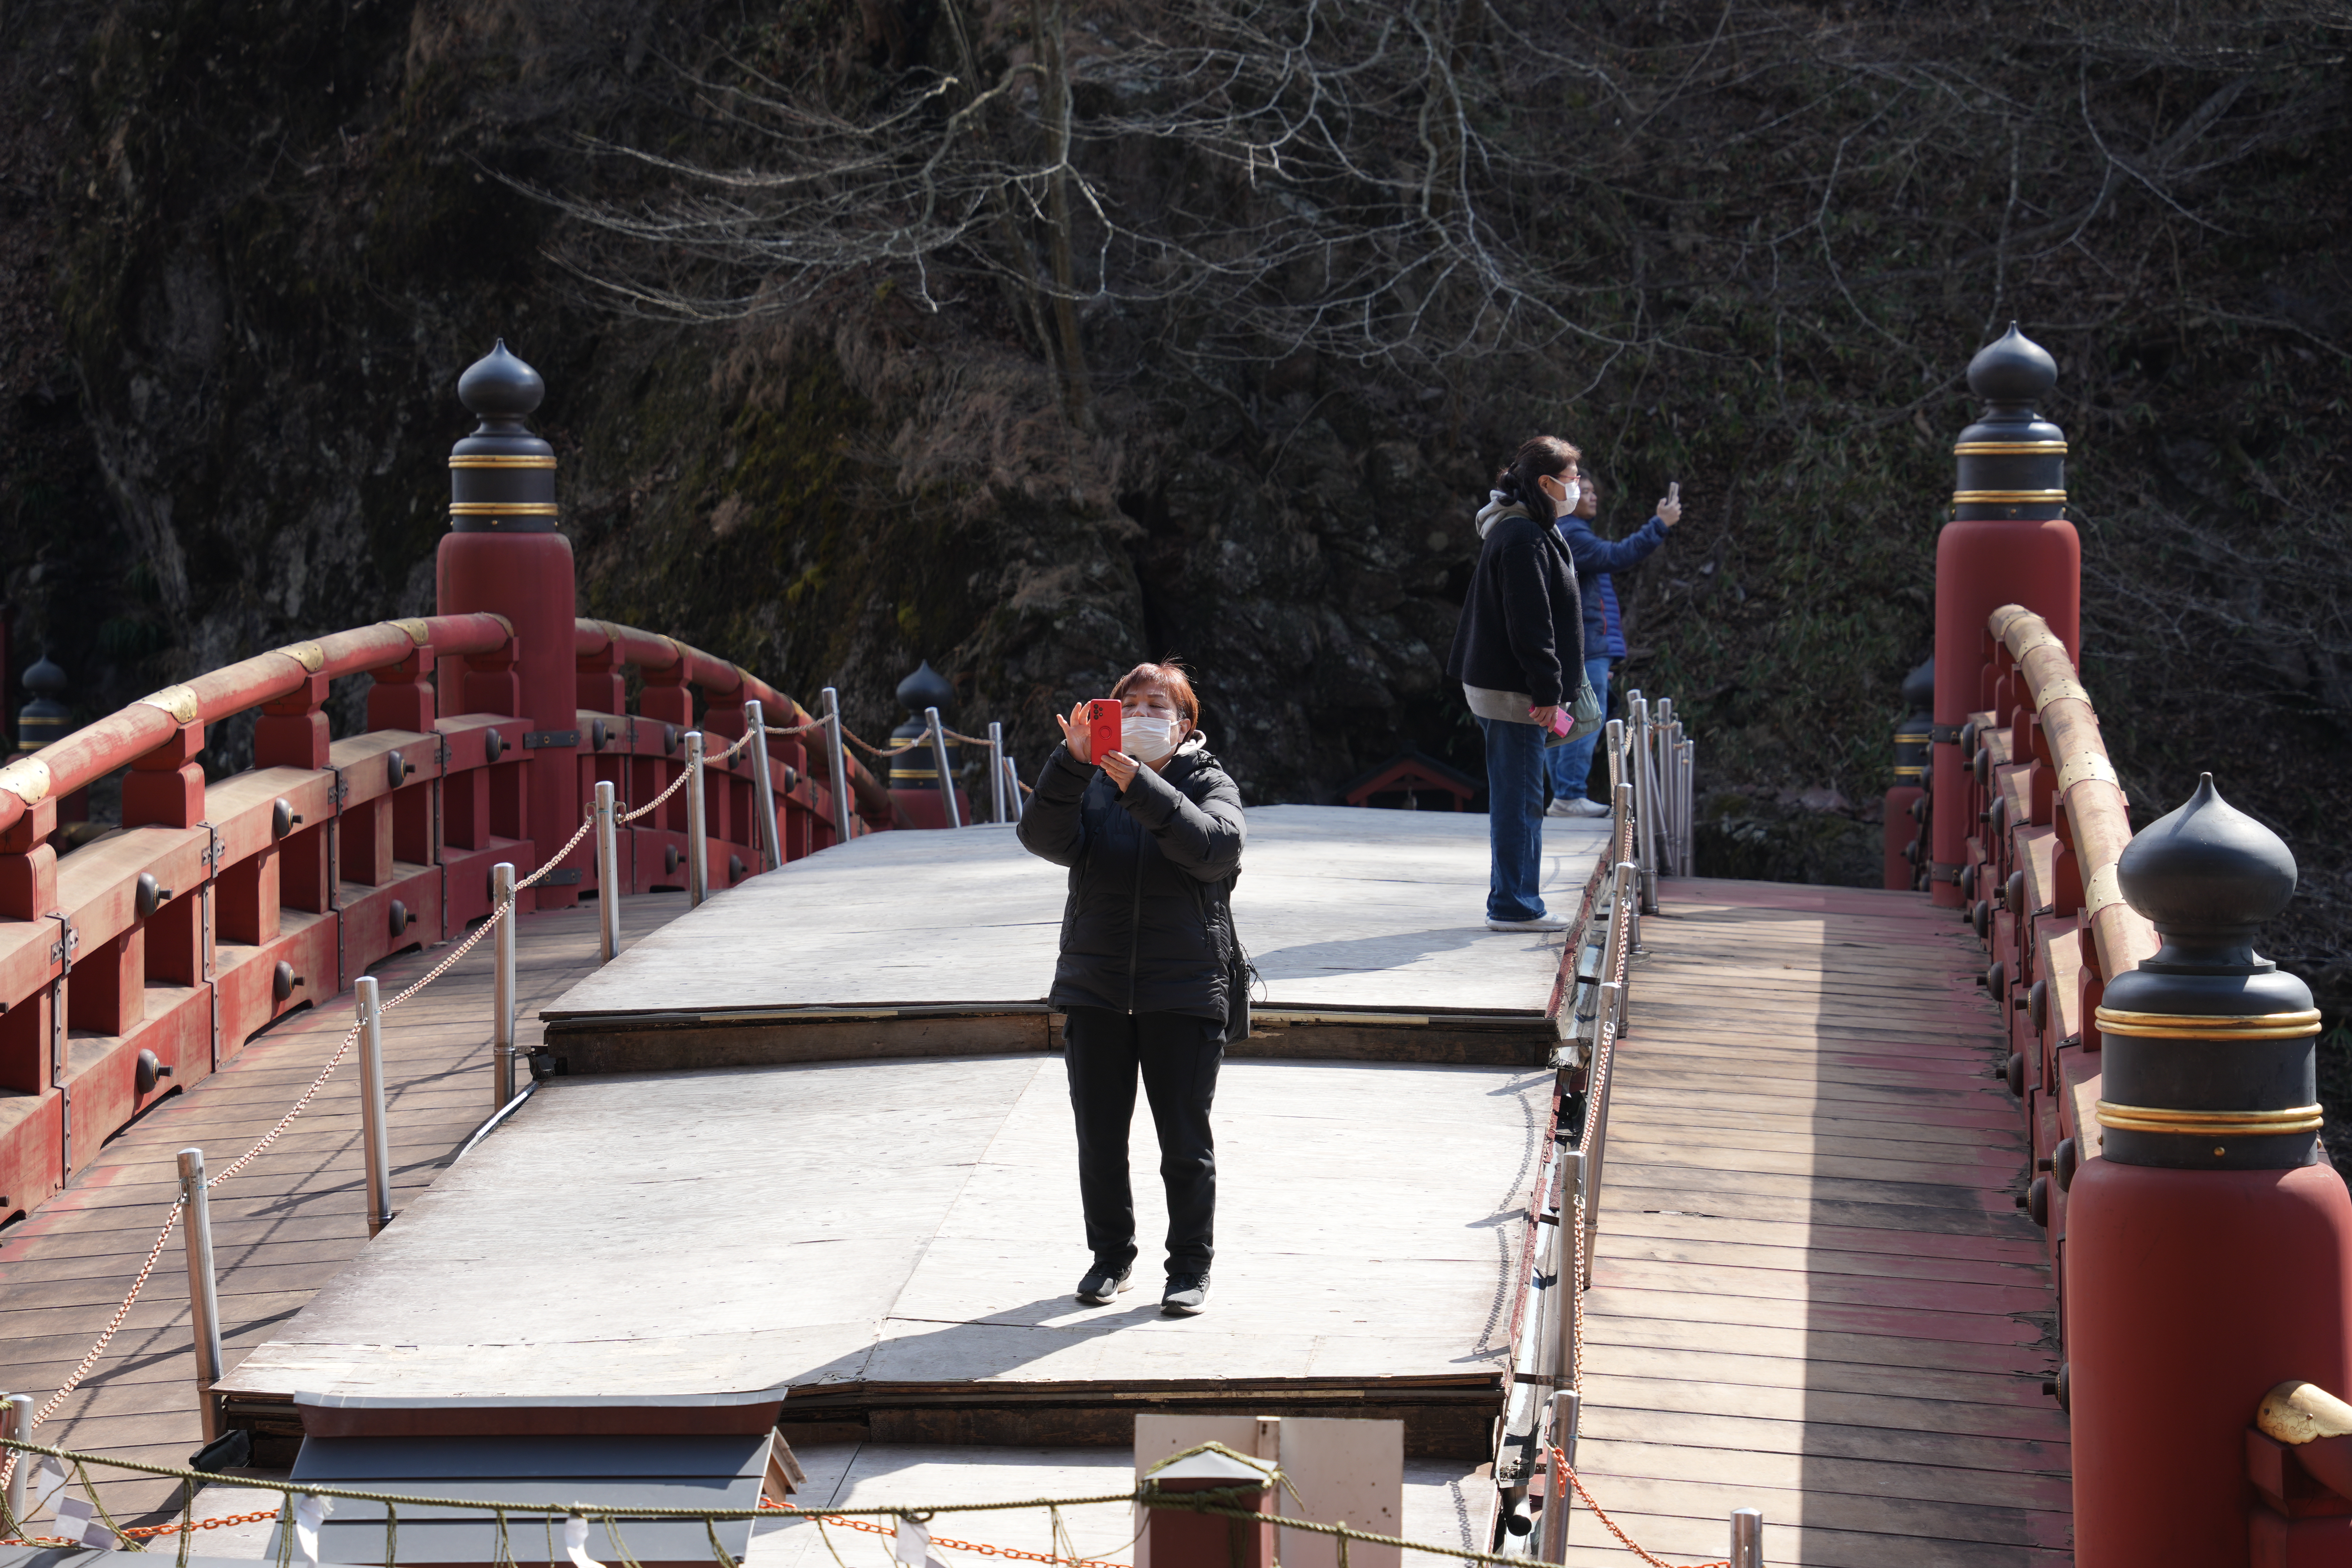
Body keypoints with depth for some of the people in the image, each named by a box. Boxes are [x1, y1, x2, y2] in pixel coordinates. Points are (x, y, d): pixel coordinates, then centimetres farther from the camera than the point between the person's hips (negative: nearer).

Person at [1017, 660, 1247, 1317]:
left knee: (1185, 1140, 1)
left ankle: (1191, 1266, 14)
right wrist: (1072, 763, -26)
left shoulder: (1209, 784, 1)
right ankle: (1111, 1255, 25)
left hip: (1185, 992, -2)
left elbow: (1216, 849, -20)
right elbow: (1046, 838, -13)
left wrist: (1140, 787, -28)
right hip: (1095, 990, 2)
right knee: (1099, 1138, 9)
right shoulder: (1088, 784, 6)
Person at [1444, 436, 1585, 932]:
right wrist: (1547, 689, -20)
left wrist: (1550, 687, 21)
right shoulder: (1523, 538, -17)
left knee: (1514, 798, 14)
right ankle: (1515, 906, -4)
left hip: (1501, 685, 11)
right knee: (1519, 798, -7)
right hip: (1513, 688, -11)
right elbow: (1529, 620, -21)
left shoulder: (1521, 531, 17)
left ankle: (1512, 901, 19)